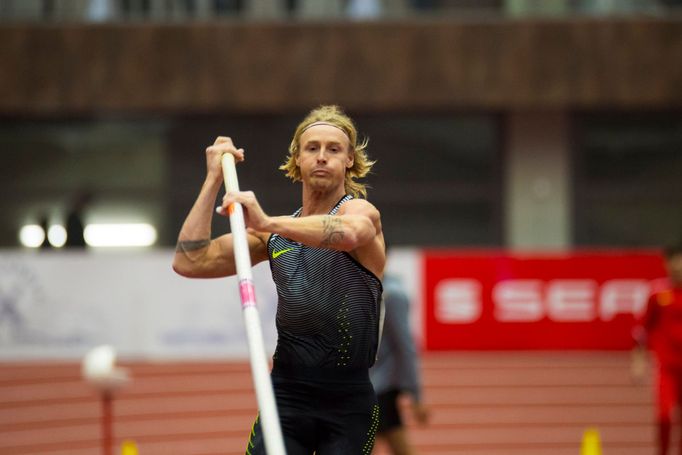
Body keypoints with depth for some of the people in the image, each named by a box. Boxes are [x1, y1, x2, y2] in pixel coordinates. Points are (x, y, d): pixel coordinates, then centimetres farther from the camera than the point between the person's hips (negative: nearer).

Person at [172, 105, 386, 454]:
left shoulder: (360, 210, -6)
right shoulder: (275, 232, 12)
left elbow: (347, 233, -33)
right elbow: (189, 262, 6)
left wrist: (267, 223, -46)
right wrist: (213, 180, 3)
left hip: (348, 402, -3)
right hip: (286, 395, 4)